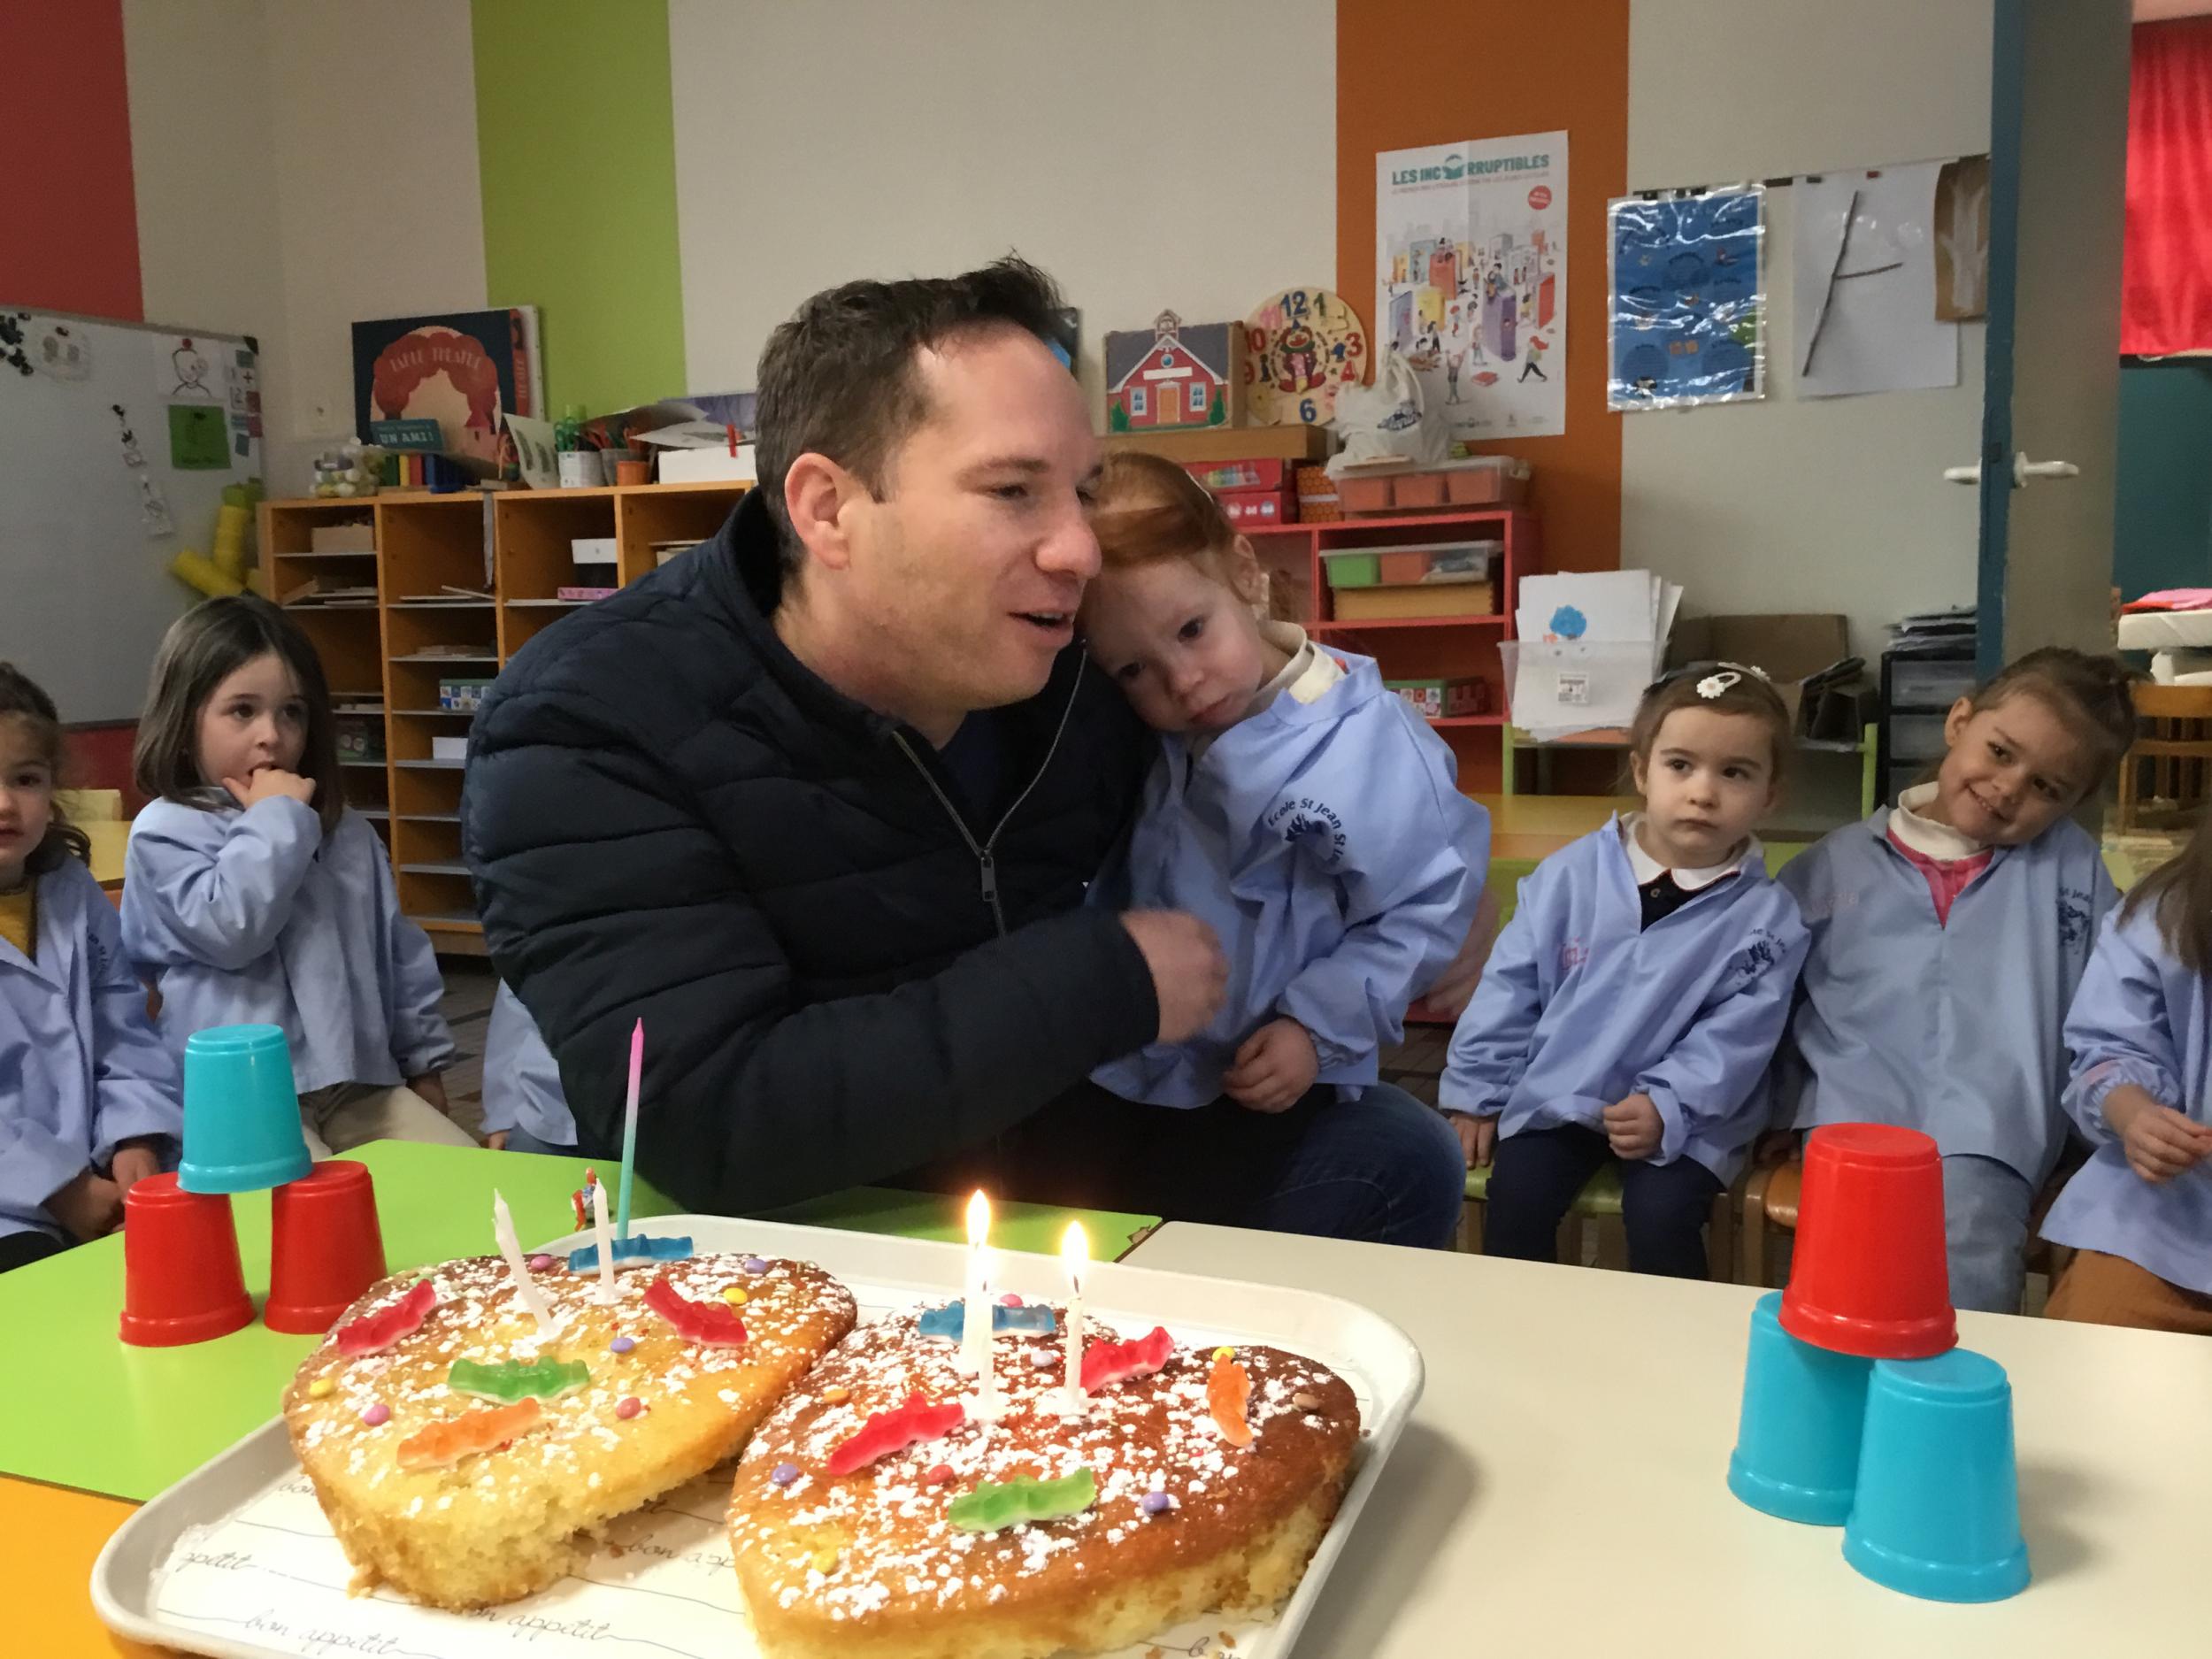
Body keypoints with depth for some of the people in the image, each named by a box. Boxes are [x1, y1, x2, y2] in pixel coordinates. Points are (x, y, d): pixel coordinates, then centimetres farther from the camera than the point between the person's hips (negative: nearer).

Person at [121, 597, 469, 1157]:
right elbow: (230, 927, -20)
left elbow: (399, 952, 20)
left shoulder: (344, 830, 16)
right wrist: (278, 819, -11)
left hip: (361, 1080, 6)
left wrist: (424, 1061, 20)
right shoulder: (167, 831, -2)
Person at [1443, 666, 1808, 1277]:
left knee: (1660, 1215, -23)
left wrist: (1666, 1108, -21)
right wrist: (1475, 1092, 4)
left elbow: (1736, 1036, -9)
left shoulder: (1766, 916, -5)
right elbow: (1510, 986, 3)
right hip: (1556, 1096, 2)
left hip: (1683, 1118, -1)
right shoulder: (1571, 874, -2)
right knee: (1514, 1198, -16)